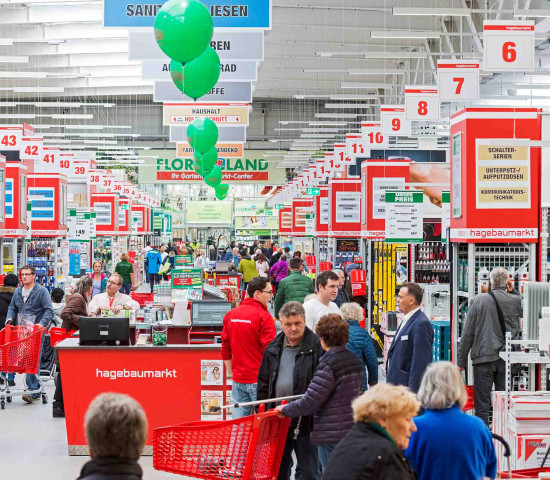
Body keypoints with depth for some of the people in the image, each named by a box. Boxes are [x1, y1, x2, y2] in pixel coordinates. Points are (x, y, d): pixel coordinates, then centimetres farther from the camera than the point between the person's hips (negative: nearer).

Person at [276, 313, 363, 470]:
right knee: (347, 474, 16)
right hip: (352, 432, 8)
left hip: (331, 434, -8)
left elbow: (309, 402, -19)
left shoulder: (328, 364, -18)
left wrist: (285, 409, -3)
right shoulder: (354, 360, 8)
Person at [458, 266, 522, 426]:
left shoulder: (479, 300, -6)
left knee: (482, 403, 2)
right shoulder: (516, 300, -3)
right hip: (507, 359, 2)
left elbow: (468, 334, -4)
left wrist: (461, 361, 3)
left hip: (484, 358, -2)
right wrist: (513, 291, 12)